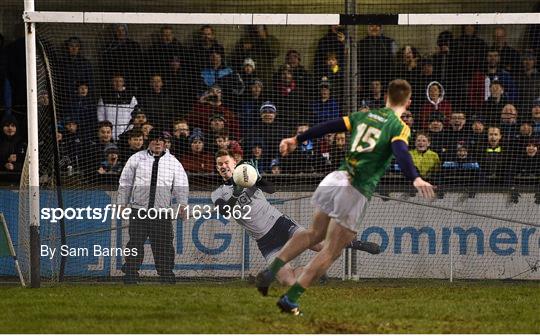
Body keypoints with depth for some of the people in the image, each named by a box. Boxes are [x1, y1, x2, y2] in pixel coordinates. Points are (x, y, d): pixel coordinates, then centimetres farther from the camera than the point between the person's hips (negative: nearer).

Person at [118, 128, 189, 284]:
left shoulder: (173, 162, 9)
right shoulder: (137, 159, 7)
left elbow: (181, 184, 7)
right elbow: (125, 182, 11)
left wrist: (182, 204, -6)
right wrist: (122, 204, 8)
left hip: (162, 213, 1)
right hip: (139, 211, -1)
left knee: (164, 244, -1)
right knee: (135, 242, -4)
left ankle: (166, 274, 8)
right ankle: (130, 275, 1)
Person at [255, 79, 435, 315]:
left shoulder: (365, 115, 15)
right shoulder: (399, 127, -2)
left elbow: (330, 126, 18)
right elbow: (401, 152, -22)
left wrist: (297, 140, 27)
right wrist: (415, 179, -36)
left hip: (336, 178, 6)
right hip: (357, 190, -6)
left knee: (315, 233, 26)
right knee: (331, 251, 2)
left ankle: (271, 271, 14)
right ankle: (290, 299, -3)